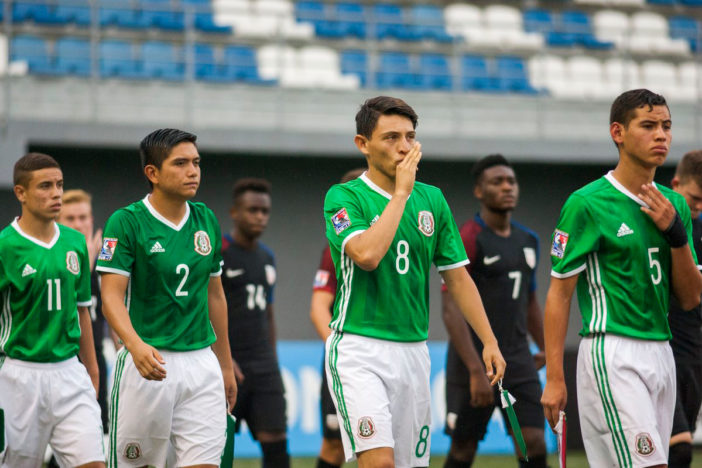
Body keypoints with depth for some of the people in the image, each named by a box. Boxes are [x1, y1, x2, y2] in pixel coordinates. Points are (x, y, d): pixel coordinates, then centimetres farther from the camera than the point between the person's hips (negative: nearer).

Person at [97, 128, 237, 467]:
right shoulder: (126, 222, -7)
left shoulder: (206, 220, 10)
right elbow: (112, 296, -14)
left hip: (201, 362, 5)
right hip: (147, 362, -4)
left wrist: (226, 366, 20)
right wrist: (136, 346, -32)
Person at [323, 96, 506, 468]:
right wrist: (401, 192, -15)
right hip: (359, 350, -6)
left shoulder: (432, 199, 10)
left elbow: (457, 275, 14)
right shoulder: (344, 197, -5)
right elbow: (367, 254, -24)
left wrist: (489, 341, 7)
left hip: (413, 350, 6)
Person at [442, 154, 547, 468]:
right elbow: (451, 310, -18)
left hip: (519, 363, 5)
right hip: (473, 362, -5)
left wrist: (546, 349, 20)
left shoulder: (528, 240, 11)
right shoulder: (468, 239, -11)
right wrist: (476, 370, -25)